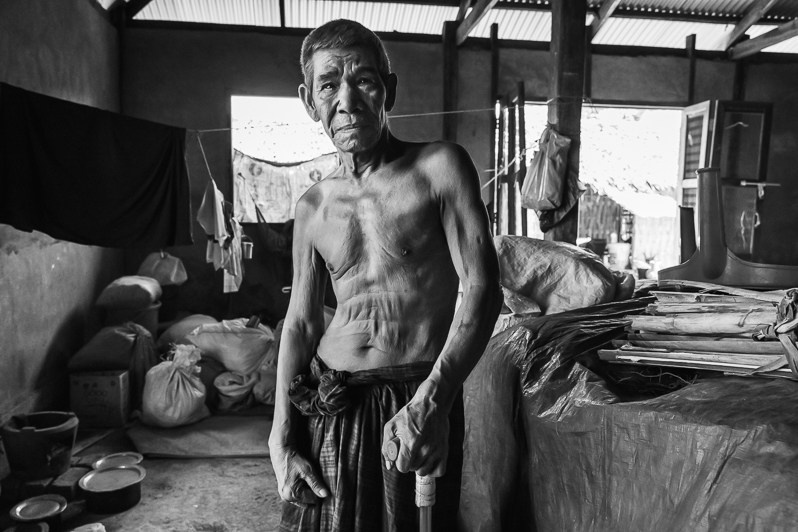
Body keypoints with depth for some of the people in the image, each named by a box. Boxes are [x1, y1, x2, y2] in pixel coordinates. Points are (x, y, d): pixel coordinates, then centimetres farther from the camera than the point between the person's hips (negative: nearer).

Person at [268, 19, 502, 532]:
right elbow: (301, 321, 9)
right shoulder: (313, 206, 6)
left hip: (417, 400, -3)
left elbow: (482, 288, -12)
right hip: (327, 405, 4)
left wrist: (431, 402, -23)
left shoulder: (441, 166, -5)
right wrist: (281, 436, 3)